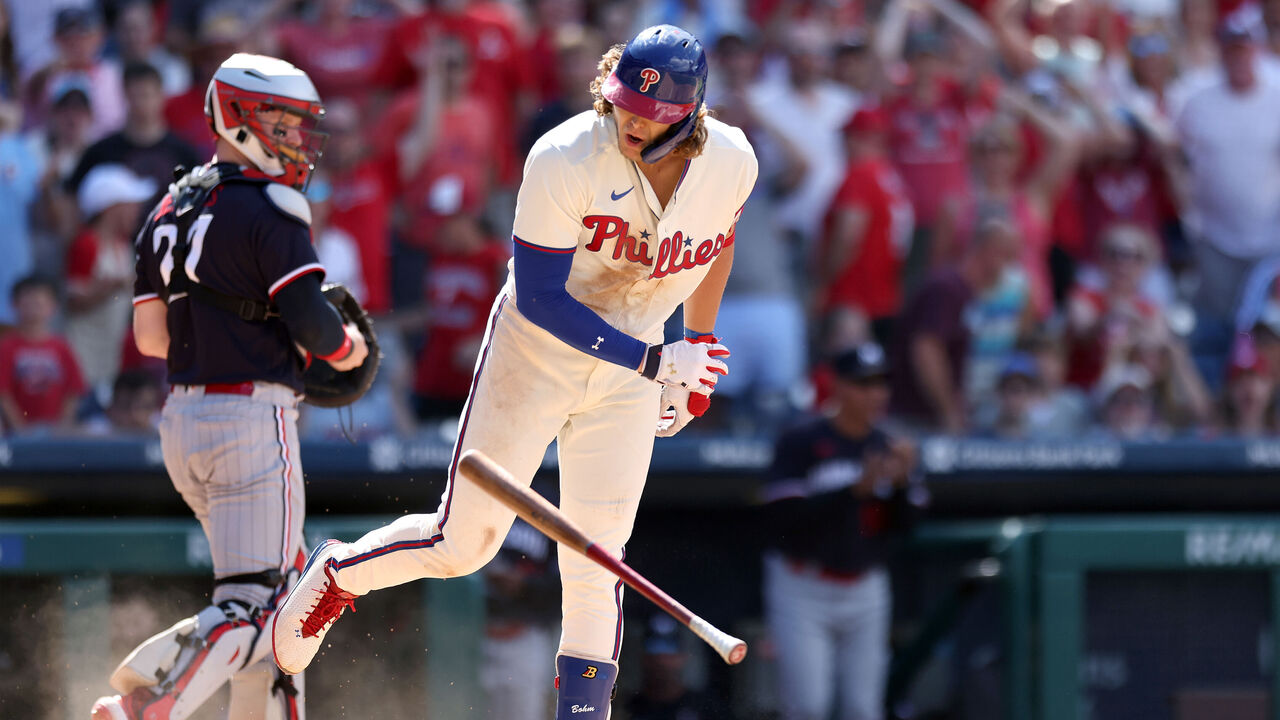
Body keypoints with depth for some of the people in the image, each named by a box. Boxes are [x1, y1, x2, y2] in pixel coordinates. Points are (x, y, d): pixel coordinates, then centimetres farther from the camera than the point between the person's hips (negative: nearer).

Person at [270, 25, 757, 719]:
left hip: (629, 371, 3)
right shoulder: (564, 160, -27)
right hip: (534, 354, -3)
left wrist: (698, 349, 15)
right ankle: (338, 574, 30)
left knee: (595, 563, -4)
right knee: (462, 542, 2)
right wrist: (654, 362, -28)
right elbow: (538, 297, -24)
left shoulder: (730, 163, -12)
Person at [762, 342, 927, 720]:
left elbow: (904, 525, 3)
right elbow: (785, 515, -18)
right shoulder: (801, 443, -7)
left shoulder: (889, 449, 7)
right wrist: (856, 489, -23)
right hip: (803, 589, -4)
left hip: (865, 588, 4)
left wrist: (902, 481, -17)